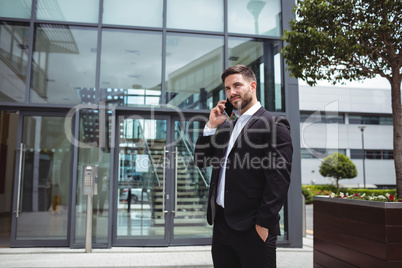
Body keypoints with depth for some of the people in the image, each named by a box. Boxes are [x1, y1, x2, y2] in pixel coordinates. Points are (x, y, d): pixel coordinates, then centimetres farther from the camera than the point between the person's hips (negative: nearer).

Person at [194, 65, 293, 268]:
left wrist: (264, 224, -16)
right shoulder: (226, 125, 16)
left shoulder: (274, 125, -7)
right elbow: (201, 160, 14)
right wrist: (211, 126, 3)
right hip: (221, 223, 7)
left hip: (252, 228, -7)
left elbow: (279, 180, -14)